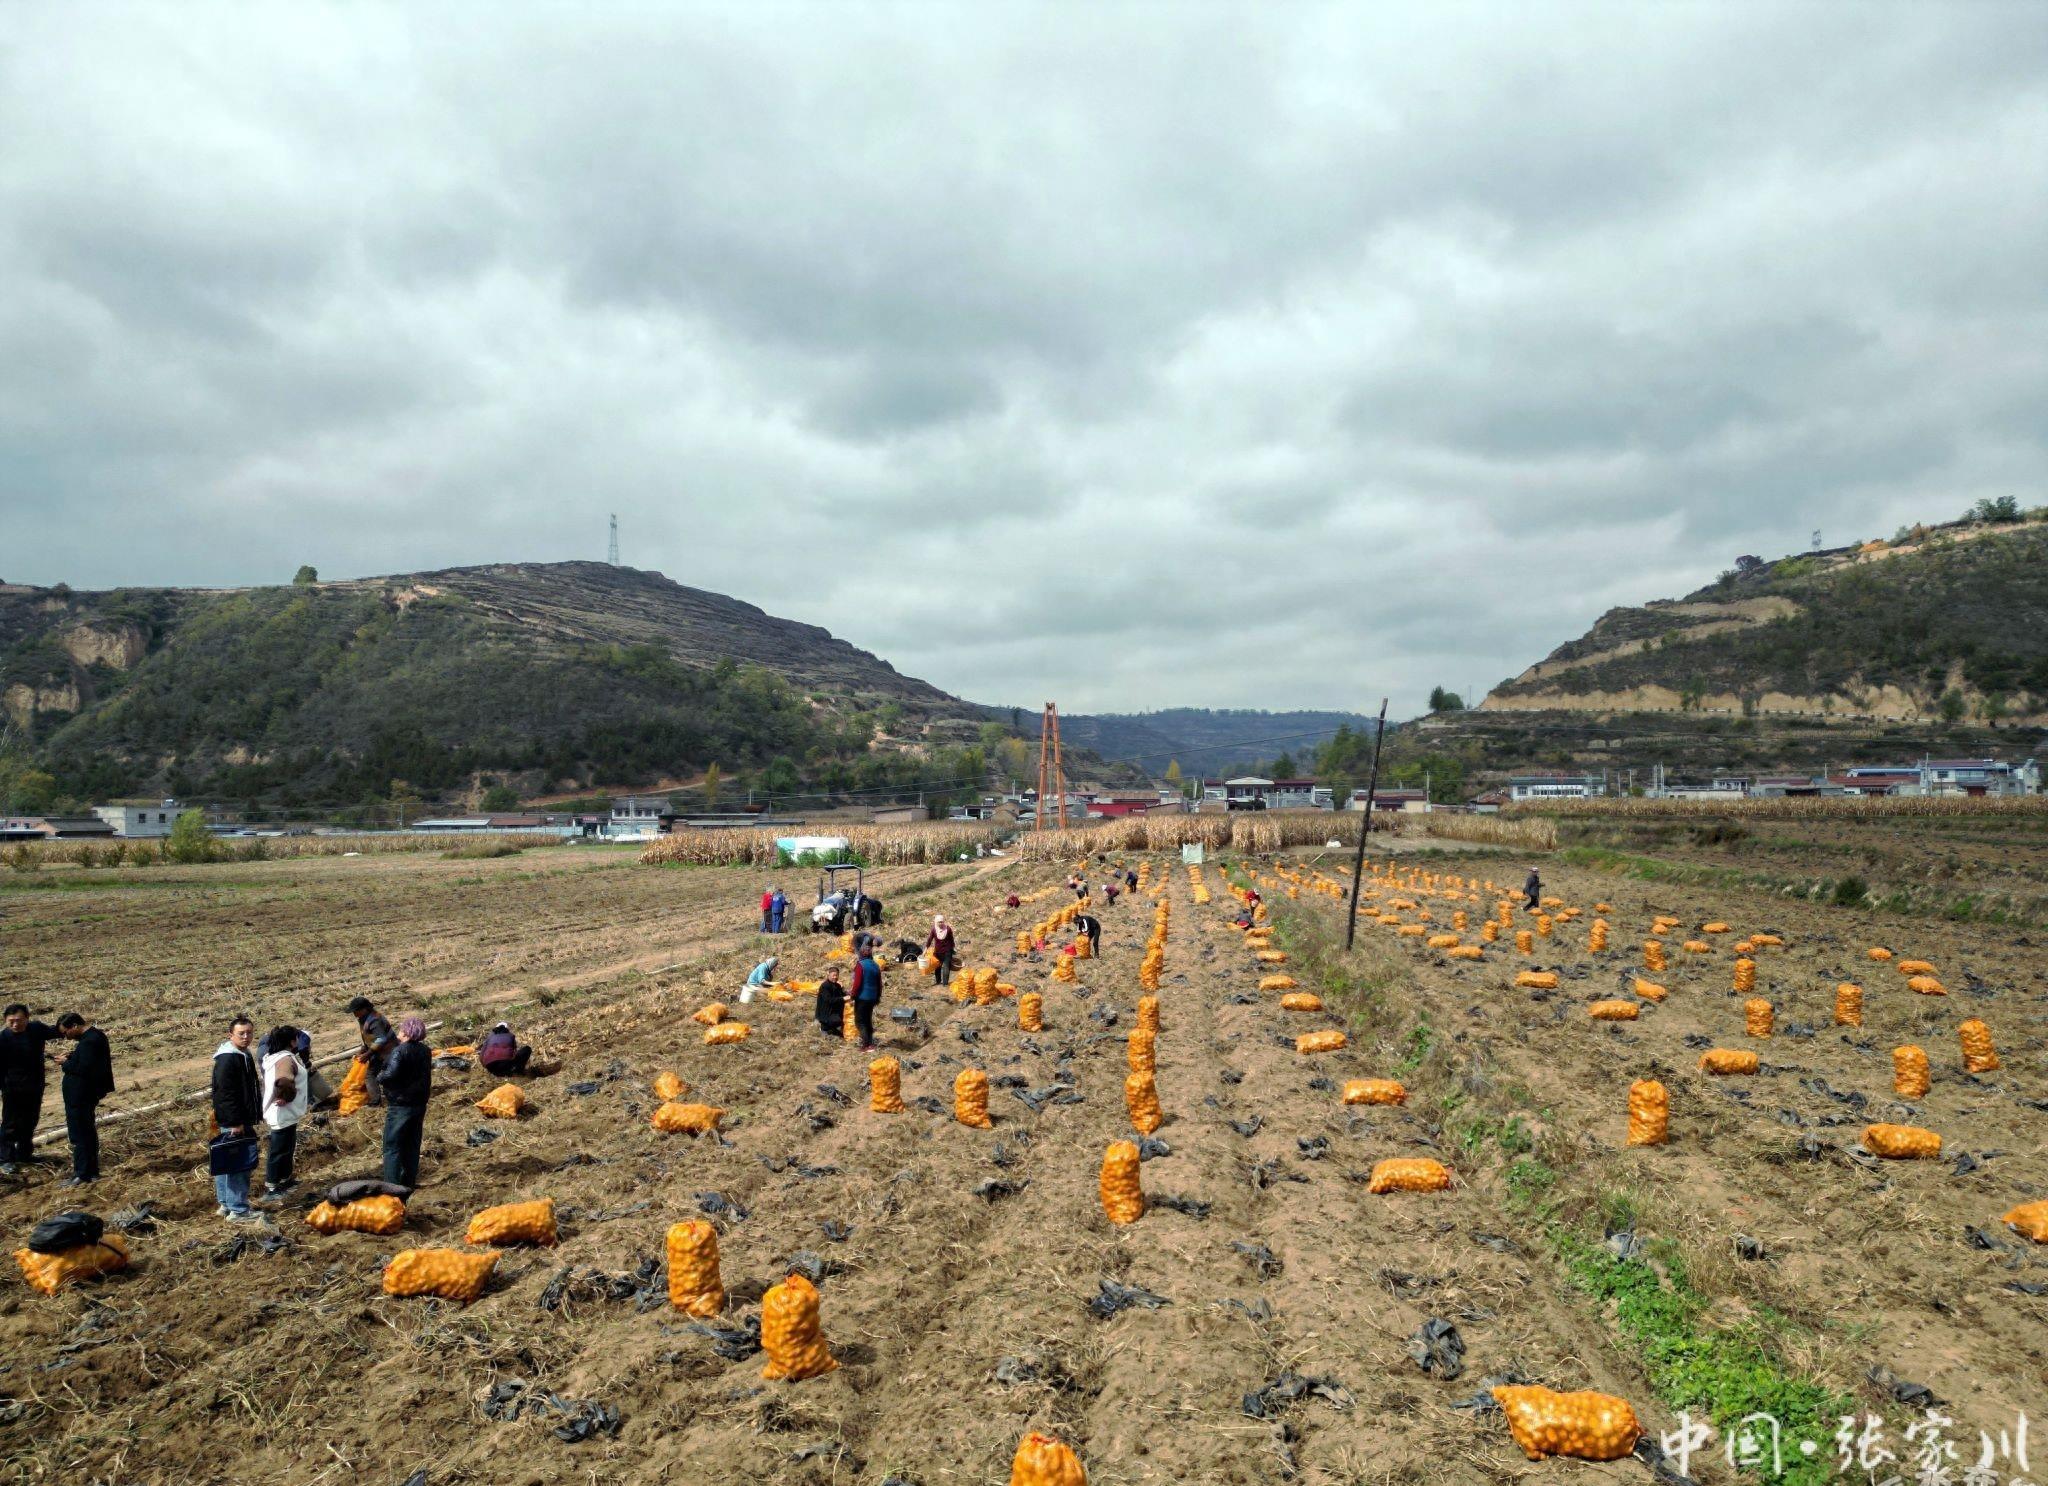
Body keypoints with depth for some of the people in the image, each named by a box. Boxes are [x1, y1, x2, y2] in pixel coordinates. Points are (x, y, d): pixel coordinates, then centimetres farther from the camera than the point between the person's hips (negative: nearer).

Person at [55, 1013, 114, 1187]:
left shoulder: (89, 1041, -22)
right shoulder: (95, 1036, 10)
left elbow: (83, 1069, -27)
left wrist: (66, 1063, -13)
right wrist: (72, 1057, 3)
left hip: (80, 1098, -11)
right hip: (87, 1094, 11)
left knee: (79, 1135, -3)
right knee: (88, 1133, 16)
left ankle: (81, 1175, 3)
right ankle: (92, 1171, 24)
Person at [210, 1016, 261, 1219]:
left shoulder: (245, 1056, 13)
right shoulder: (227, 1060, -19)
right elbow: (226, 1094, -22)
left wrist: (249, 1120, 24)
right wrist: (236, 1123, -23)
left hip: (243, 1121, 10)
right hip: (233, 1123, -10)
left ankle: (226, 1204, 25)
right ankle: (238, 1210, -2)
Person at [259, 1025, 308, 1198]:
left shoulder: (275, 1056, 9)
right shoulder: (286, 1059, -25)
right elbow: (283, 1082, -41)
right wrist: (287, 1097, -24)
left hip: (285, 1113, 10)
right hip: (283, 1114, -10)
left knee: (287, 1148, 23)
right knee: (278, 1150, 1)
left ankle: (285, 1180, 36)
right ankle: (271, 1188, 9)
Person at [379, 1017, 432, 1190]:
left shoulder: (399, 1051, -18)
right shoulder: (425, 1051, 6)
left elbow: (390, 1075, -29)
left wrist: (379, 1077, -12)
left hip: (400, 1106, -7)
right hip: (420, 1104, 7)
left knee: (392, 1147, -1)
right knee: (412, 1145, 15)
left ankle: (392, 1186, -3)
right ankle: (409, 1182, 21)